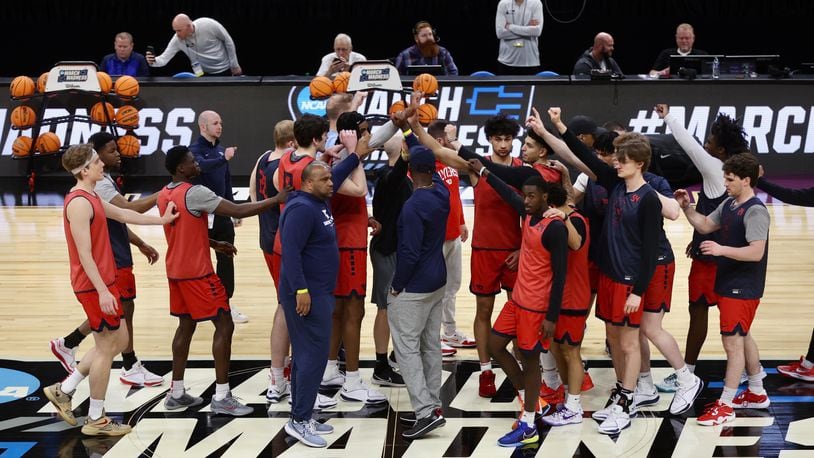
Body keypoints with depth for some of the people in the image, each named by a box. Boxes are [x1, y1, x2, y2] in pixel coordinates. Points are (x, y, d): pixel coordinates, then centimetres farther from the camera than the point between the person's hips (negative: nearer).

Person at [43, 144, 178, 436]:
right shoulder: (79, 203, -19)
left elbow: (122, 214, 26)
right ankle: (95, 420, 12)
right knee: (106, 348, 0)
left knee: (118, 341, 17)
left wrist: (161, 220, 30)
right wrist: (102, 291, -24)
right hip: (95, 286, -10)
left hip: (102, 282, 10)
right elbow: (84, 254, -22)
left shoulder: (90, 197, 12)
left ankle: (63, 390, 23)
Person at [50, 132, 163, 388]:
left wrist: (140, 244, 20)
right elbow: (129, 210, -34)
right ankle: (131, 369, 12)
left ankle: (67, 345, 27)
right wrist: (161, 195, -31)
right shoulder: (98, 184, -21)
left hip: (116, 256, 10)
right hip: (111, 260, -10)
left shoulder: (105, 181, 12)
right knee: (124, 310, 1)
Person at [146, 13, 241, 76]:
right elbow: (164, 59, -19)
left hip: (225, 70, -3)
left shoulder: (209, 25, -29)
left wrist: (235, 65, -7)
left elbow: (228, 41, -15)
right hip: (206, 73, 3)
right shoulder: (177, 40, -20)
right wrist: (153, 61, -44)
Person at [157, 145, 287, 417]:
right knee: (224, 326, -2)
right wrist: (277, 200, -15)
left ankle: (176, 393, 20)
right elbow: (238, 211, -22)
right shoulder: (195, 193, -19)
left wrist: (214, 244, 20)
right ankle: (221, 397, -2)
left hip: (176, 271, 9)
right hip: (197, 272, -9)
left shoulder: (164, 195, 8)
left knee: (186, 326, 17)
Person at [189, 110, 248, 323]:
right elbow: (201, 166, -33)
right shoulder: (195, 150, -9)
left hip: (222, 214, 6)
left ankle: (226, 302, 17)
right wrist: (224, 158, -47)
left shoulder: (220, 149, 12)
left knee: (226, 260, 8)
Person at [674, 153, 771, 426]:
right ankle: (756, 393, 35)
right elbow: (705, 225, 15)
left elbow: (756, 252, -27)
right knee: (742, 337, 20)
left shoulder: (755, 211, -20)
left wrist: (722, 249, -33)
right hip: (728, 285, 10)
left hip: (742, 290, -10)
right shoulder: (729, 204, 7)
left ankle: (725, 406, 1)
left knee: (732, 342, -5)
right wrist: (686, 208, 1)